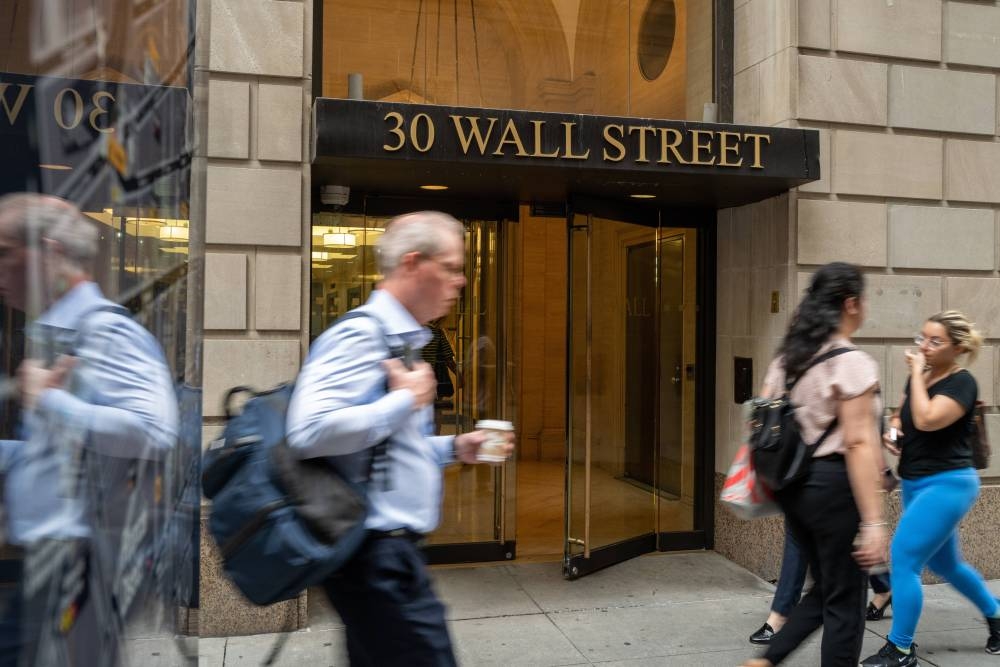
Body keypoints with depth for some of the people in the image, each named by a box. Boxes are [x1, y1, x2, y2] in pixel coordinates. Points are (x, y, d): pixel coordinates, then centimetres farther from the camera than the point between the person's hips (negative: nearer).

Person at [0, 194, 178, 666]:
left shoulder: (103, 331, -15)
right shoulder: (51, 334, 13)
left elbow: (154, 431, -31)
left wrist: (47, 401, -20)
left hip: (77, 562, -9)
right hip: (42, 559, 9)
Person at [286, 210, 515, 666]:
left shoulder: (401, 340, 16)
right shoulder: (361, 336, -16)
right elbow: (309, 431, -30)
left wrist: (454, 448, 11)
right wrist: (407, 400, -20)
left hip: (386, 554, 10)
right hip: (377, 555, -10)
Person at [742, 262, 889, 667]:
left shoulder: (786, 357, 10)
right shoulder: (853, 363, -13)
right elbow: (858, 444, -18)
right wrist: (873, 521, -18)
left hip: (793, 483, 8)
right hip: (833, 485, -8)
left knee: (825, 590, 21)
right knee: (844, 600, 7)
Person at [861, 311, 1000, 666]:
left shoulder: (961, 383, -15)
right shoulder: (920, 376, 7)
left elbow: (926, 420, -30)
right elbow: (901, 416, 20)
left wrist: (917, 373, -21)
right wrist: (891, 432, -2)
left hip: (946, 484, -9)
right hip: (917, 483, 9)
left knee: (902, 558, -11)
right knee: (945, 563, 21)